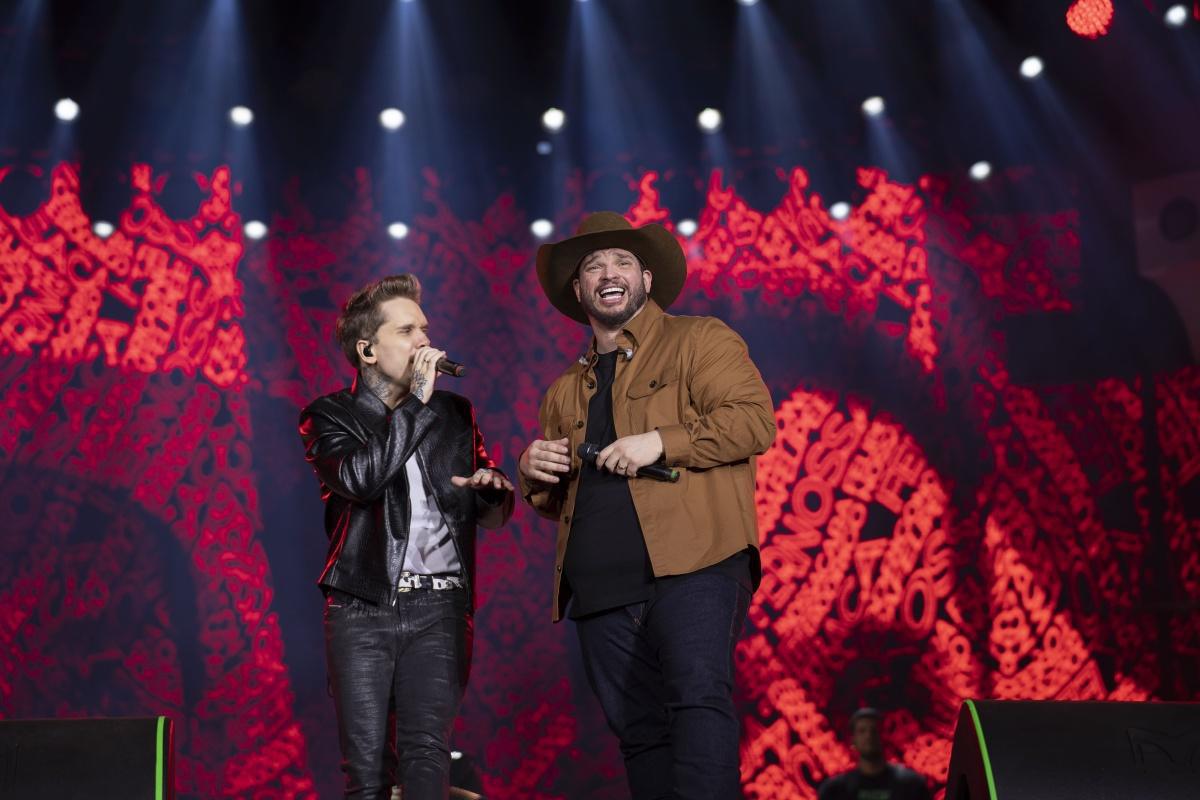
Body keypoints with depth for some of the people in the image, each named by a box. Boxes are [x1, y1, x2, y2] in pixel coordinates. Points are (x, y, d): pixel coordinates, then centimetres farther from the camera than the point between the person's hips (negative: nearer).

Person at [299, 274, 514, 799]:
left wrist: (492, 491, -5)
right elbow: (360, 479, -18)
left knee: (426, 750, -10)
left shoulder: (455, 412, 14)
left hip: (439, 608, 2)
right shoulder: (329, 417, 5)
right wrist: (416, 401, -12)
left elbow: (492, 517, 20)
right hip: (362, 611, -1)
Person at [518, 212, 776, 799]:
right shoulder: (565, 391, 24)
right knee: (639, 732, 5)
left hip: (692, 567, -6)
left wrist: (660, 441, -16)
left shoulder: (700, 340, 7)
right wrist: (535, 474, 7)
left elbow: (755, 419, -7)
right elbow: (555, 503, 30)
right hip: (601, 590, 6)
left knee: (699, 696, -24)